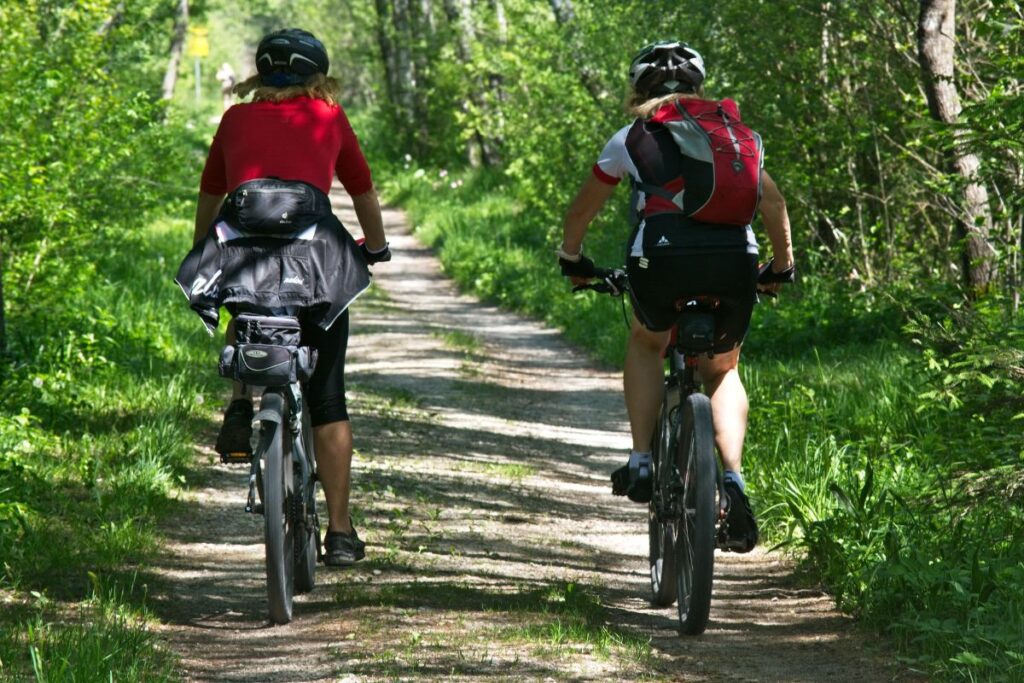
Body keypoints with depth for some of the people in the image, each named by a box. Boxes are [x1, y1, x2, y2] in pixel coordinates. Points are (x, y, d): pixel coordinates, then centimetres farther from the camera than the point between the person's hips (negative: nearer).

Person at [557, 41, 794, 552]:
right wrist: (782, 268, 43)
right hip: (735, 261, 2)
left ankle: (641, 463, 17)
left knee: (646, 344, 30)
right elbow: (774, 204, 29)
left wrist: (571, 260, 45)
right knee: (722, 370, 24)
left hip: (662, 257, -2)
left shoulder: (633, 137, 18)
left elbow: (582, 210, 28)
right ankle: (733, 479, 2)